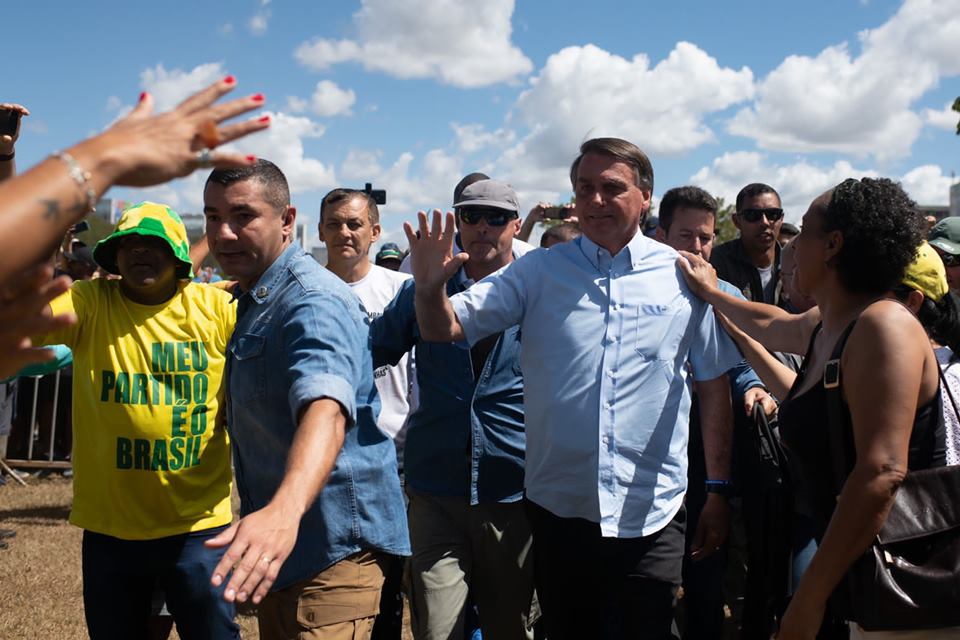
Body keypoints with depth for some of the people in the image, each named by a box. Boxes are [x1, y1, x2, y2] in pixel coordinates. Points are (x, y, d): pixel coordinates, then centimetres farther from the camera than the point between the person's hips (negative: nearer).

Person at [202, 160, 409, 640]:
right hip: (282, 545, 10)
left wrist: (285, 510, -56)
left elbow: (325, 408, -40)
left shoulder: (313, 302, -21)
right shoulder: (250, 301, 12)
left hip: (334, 548, -10)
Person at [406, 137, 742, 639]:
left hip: (650, 513, -1)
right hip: (557, 506, 2)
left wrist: (718, 489, 5)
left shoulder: (684, 278, -1)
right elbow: (445, 329, -4)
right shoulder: (540, 272, 1)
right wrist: (430, 286, -25)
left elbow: (713, 386, 4)